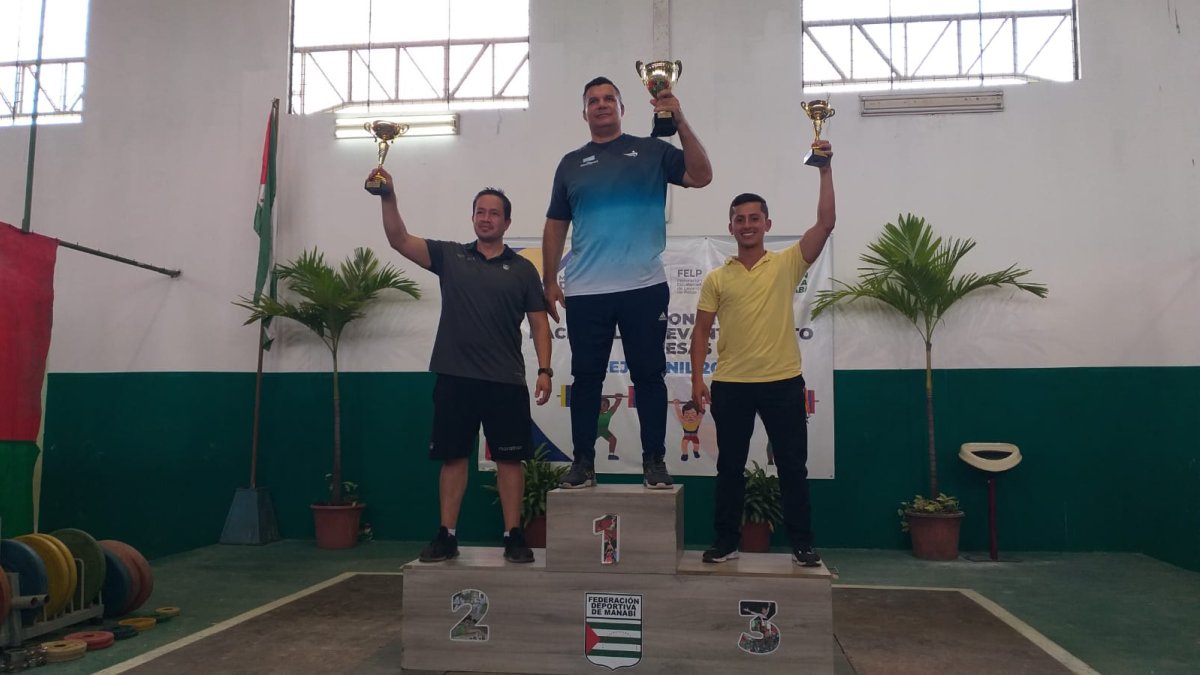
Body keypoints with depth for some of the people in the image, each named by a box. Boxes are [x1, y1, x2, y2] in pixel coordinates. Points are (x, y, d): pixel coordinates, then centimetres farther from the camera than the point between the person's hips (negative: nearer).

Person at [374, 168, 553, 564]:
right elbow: (400, 240, -3)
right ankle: (446, 536, 16)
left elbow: (539, 323, 4)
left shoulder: (522, 269, 6)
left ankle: (514, 537, 12)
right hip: (454, 378, 1)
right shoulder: (449, 256, 8)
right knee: (452, 457, 7)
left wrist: (544, 371, -6)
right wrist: (388, 197, -17)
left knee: (509, 458, 3)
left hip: (506, 381, -1)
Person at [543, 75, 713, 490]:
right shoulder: (571, 164, 14)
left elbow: (701, 176, -5)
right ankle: (583, 462, 16)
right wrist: (549, 283, 8)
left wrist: (680, 122, -12)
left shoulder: (652, 151, 8)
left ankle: (654, 461, 13)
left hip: (644, 288, -2)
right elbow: (555, 227, 14)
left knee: (648, 376, 4)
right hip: (584, 293, 2)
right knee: (586, 378, 6)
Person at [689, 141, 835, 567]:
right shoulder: (717, 278, 7)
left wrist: (826, 170, -11)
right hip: (731, 384, 1)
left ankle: (802, 544, 17)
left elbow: (826, 223, -7)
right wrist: (697, 377, -3)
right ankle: (726, 541, 19)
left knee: (793, 466, 6)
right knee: (730, 467, 8)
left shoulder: (788, 264, 4)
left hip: (783, 381, -1)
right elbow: (702, 331, 6)